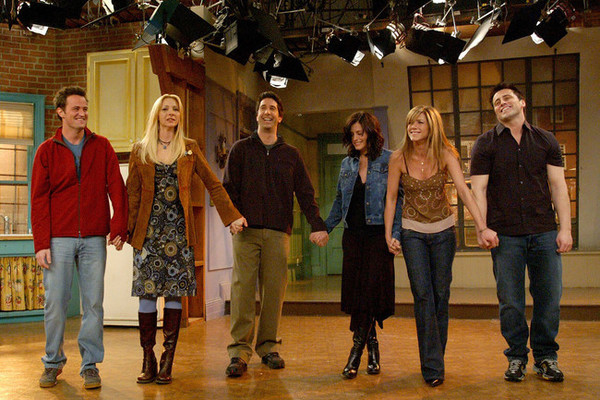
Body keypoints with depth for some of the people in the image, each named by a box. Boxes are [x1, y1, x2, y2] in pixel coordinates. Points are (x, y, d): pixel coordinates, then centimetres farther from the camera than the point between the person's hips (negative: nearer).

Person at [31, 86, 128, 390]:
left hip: (94, 239, 1)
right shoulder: (47, 151, 6)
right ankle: (53, 362, 21)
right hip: (59, 239, 0)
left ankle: (90, 365, 13)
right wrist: (41, 244, -5)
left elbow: (116, 188, 4)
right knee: (55, 302, 3)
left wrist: (119, 228, -6)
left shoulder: (101, 146, 9)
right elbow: (39, 199, 3)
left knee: (93, 303, 2)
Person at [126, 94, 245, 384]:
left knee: (174, 292, -1)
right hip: (148, 230, 0)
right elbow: (132, 194, 7)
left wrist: (232, 216, 3)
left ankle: (168, 361, 7)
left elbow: (213, 185, 10)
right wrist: (126, 229, -2)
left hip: (179, 230, 0)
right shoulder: (140, 151, 9)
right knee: (147, 292, -2)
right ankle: (148, 360, 7)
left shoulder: (189, 149, 10)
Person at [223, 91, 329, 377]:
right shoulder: (241, 149, 13)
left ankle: (268, 346, 9)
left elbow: (305, 192, 11)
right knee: (243, 286, -8)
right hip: (246, 229, -1)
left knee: (273, 289, 0)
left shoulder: (291, 154, 16)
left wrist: (317, 225, -2)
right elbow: (229, 187, 6)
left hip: (278, 231, 1)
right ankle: (240, 349, -6)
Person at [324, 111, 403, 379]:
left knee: (372, 288, -8)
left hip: (378, 234, -4)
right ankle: (372, 348, 14)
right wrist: (325, 227, 11)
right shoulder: (347, 164, 16)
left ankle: (356, 352, -2)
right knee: (355, 290, 1)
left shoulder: (389, 160, 2)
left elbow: (397, 197, -3)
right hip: (353, 234, 5)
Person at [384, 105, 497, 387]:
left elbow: (463, 190, -22)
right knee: (423, 295, -9)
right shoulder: (398, 158, -8)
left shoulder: (445, 155, -11)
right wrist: (389, 234, -5)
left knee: (441, 295, 5)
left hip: (443, 231, 1)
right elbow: (391, 198, -1)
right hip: (412, 232, 0)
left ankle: (436, 358, 23)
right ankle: (432, 366, -5)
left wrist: (482, 227, -32)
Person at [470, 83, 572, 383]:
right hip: (505, 234, -1)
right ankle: (516, 357, 18)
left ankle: (546, 356, 20)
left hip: (544, 233, 2)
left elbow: (558, 186, 7)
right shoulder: (486, 144, 5)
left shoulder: (545, 140, 10)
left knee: (549, 296, 3)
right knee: (510, 301, 2)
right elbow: (478, 190, 0)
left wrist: (565, 228, -1)